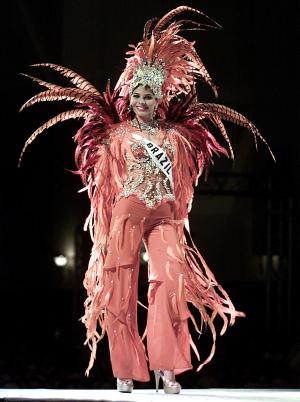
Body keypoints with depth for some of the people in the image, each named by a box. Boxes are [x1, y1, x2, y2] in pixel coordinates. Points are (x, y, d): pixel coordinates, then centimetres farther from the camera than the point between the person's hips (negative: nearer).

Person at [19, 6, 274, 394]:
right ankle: (126, 371, 1)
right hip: (128, 214, -1)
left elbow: (182, 184, 15)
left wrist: (179, 218, 8)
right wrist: (107, 227, 3)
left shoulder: (176, 135, 12)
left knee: (171, 281, -16)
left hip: (165, 217, 1)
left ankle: (166, 368, -17)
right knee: (122, 289, -4)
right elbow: (108, 182, 7)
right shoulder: (117, 135, 7)